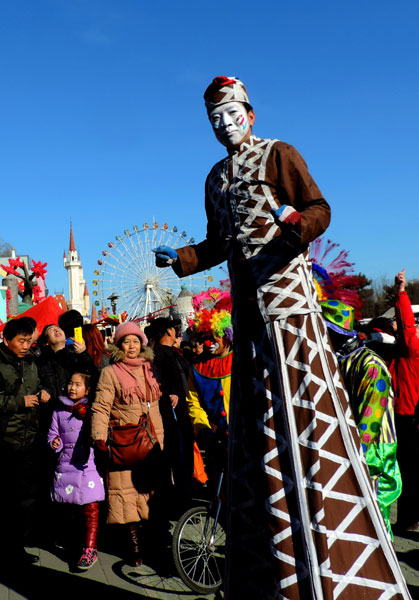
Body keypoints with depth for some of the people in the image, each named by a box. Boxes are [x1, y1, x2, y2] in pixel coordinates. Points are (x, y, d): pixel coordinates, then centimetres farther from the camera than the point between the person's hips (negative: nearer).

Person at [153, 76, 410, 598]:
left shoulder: (278, 154, 3)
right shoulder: (216, 178, 22)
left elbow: (319, 209, -7)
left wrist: (296, 224, -27)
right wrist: (178, 259, 13)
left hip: (286, 295, -6)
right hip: (246, 302, 7)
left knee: (301, 411, -11)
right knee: (254, 421, 6)